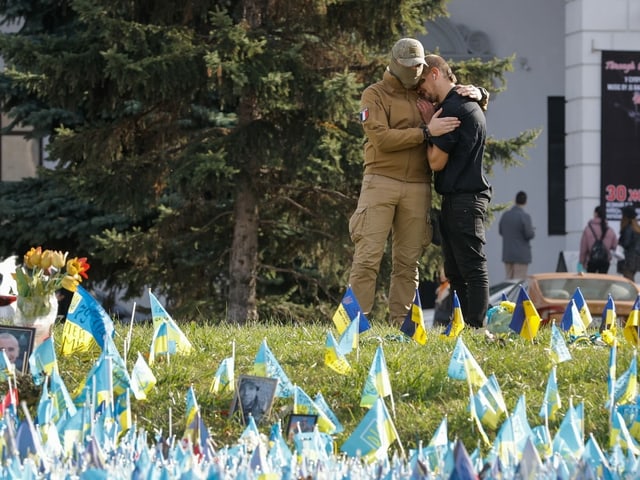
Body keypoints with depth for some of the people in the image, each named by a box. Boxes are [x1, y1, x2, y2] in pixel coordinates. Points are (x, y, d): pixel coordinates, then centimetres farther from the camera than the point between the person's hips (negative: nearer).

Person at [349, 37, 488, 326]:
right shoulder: (375, 95, 3)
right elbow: (381, 138, -12)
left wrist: (477, 94, 2)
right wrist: (426, 131, -17)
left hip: (417, 187, 4)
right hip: (381, 181, -4)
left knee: (407, 260, 3)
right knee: (368, 256, -9)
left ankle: (400, 322, 5)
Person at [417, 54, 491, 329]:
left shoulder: (453, 108, -14)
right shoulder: (468, 105, 18)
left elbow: (437, 161, -13)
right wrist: (431, 124, 11)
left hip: (464, 200, -10)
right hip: (457, 198, 10)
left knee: (472, 267, -10)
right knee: (455, 271, 11)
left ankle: (475, 327, -11)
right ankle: (465, 326, 12)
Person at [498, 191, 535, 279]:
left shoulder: (505, 215, 3)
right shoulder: (525, 216, -15)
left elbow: (501, 231, 15)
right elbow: (530, 235, -15)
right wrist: (532, 231, 8)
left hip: (508, 254, 6)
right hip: (521, 255, -6)